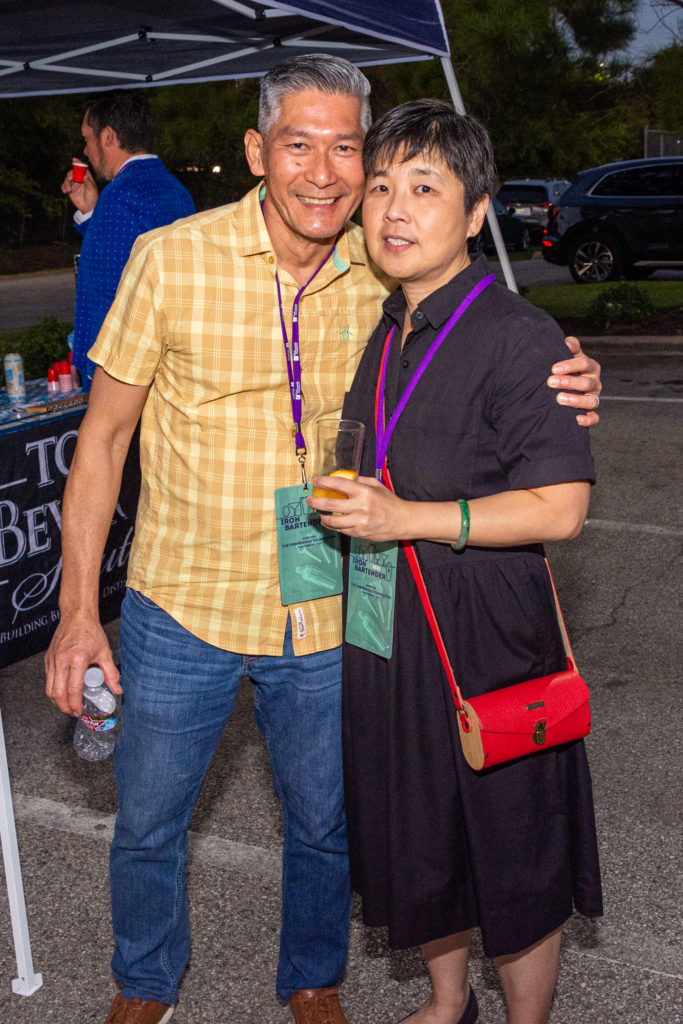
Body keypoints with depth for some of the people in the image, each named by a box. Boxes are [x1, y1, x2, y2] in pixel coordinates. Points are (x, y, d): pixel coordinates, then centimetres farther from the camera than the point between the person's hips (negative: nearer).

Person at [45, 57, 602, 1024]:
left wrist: (559, 391, -16)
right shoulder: (172, 258, -13)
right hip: (183, 608, -1)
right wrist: (78, 609, -8)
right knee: (147, 824, 17)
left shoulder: (387, 276, -6)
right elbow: (103, 435, -6)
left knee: (324, 827, 19)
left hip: (326, 618, 2)